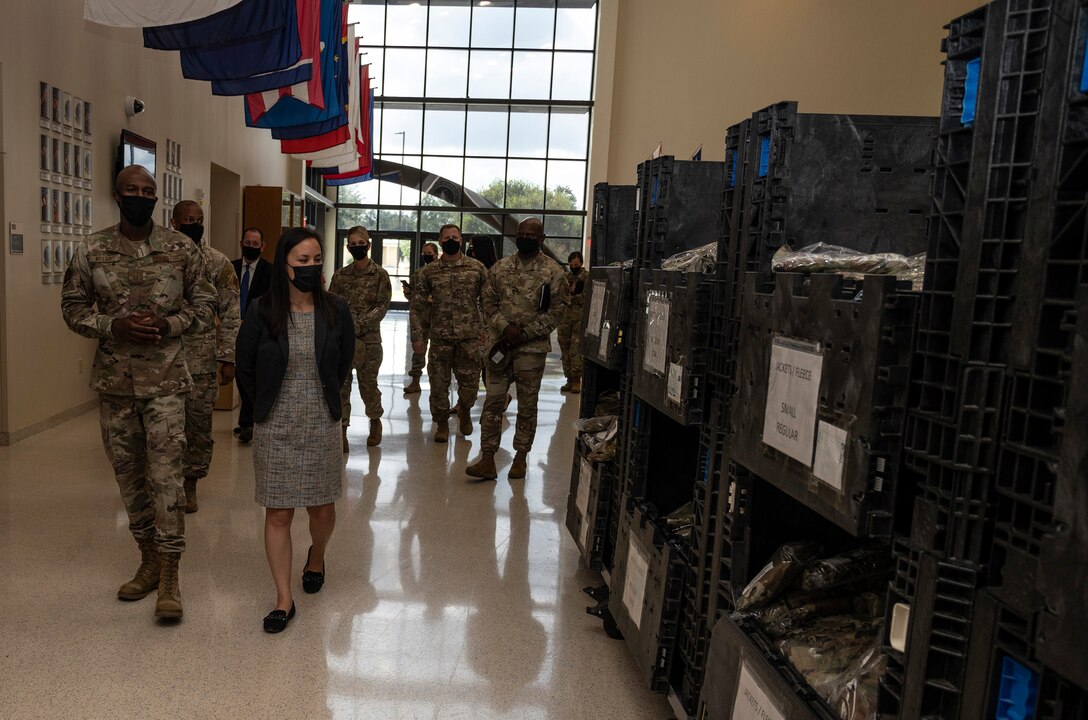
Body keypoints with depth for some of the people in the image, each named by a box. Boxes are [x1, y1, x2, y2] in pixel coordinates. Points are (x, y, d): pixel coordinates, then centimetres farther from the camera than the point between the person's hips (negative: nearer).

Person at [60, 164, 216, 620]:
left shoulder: (182, 249, -1)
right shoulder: (91, 251, 1)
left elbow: (204, 301, 6)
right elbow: (73, 307, 7)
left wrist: (169, 325, -12)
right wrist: (113, 327, -12)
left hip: (165, 380, -2)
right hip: (114, 379, 3)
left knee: (165, 475, -6)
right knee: (128, 474, 11)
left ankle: (169, 574, 3)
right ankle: (148, 560, 27)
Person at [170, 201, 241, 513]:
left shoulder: (218, 263, 0)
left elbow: (231, 314, -2)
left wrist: (228, 358, -7)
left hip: (202, 357, 0)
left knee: (199, 423, 6)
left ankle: (190, 484, 22)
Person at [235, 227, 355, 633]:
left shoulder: (336, 311, -4)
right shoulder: (261, 313, -8)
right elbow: (245, 369, 5)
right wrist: (268, 405, 12)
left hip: (322, 425, 1)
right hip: (274, 428, -1)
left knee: (322, 508, 10)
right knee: (277, 513, 2)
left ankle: (316, 555, 44)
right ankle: (284, 600, 14)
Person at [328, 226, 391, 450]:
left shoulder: (380, 274, 0)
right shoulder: (340, 274, 7)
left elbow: (383, 305, -6)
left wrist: (359, 324, -17)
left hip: (368, 337, -2)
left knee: (368, 383, 8)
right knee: (341, 385, 2)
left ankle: (375, 421, 32)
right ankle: (341, 430, 10)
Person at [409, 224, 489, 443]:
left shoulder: (477, 268, 2)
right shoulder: (428, 272, 3)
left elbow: (487, 301, 4)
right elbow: (417, 306, 5)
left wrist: (488, 330, -2)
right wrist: (417, 336, -1)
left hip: (470, 337, 0)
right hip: (440, 337, 0)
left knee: (470, 384, 5)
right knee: (438, 384, 5)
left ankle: (464, 409, 36)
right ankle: (442, 423, 24)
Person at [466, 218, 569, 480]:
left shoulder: (553, 271, -3)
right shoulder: (501, 267, 7)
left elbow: (557, 310, -6)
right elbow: (489, 301, 7)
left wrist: (524, 333, -13)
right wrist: (505, 327, -11)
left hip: (533, 347, -3)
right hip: (501, 343, 3)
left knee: (527, 405, 7)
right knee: (493, 401, 1)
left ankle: (521, 457, 20)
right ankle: (487, 460, 6)